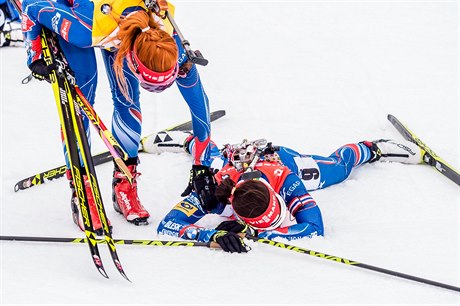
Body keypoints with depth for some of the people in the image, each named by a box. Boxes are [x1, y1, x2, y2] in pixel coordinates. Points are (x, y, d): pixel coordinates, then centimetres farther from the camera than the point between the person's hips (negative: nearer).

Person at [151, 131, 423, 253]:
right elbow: (168, 226, -52)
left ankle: (372, 149, 50)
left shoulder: (284, 179, -49)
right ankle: (188, 140, 69)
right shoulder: (213, 192, -50)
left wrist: (255, 233, -59)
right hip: (229, 160, 1)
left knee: (338, 167, 23)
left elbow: (315, 228, -51)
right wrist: (213, 235, -69)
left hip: (276, 156, 0)